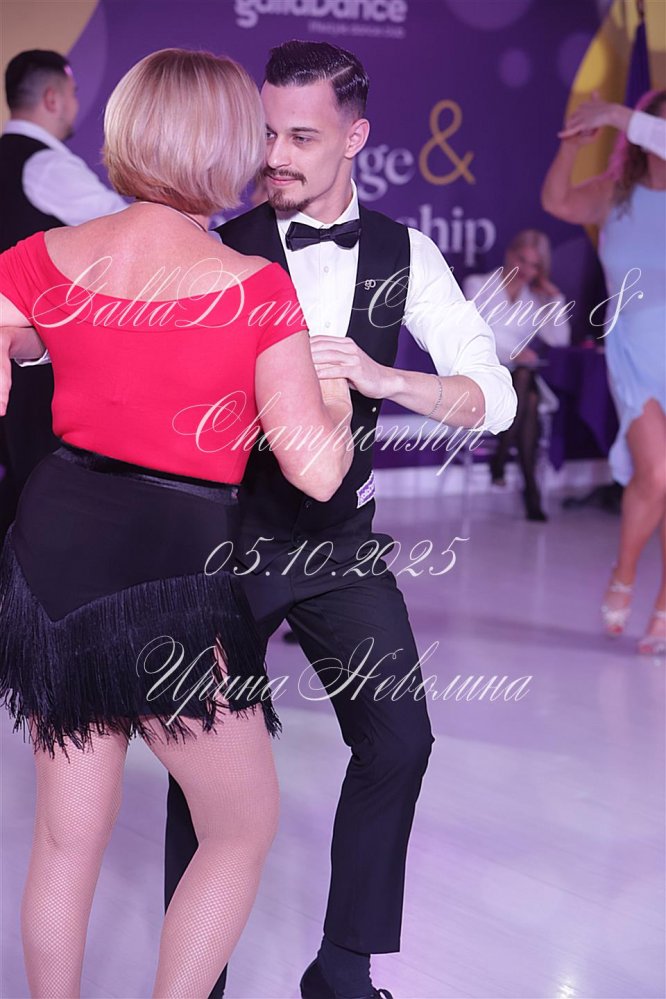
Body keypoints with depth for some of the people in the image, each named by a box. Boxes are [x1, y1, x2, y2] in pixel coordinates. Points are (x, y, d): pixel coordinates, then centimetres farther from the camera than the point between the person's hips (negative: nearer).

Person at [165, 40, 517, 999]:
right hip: (230, 532, -3)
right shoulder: (220, 252, -9)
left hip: (342, 535, 3)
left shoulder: (403, 254, -2)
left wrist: (380, 377, -27)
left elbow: (494, 398, -9)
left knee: (398, 741, 1)